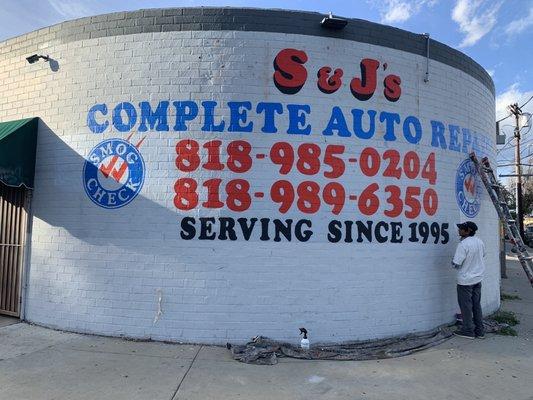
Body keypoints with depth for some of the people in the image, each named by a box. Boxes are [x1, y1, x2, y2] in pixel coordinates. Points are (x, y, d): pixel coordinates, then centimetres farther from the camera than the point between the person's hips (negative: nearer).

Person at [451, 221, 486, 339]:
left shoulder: (463, 244, -25)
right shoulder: (479, 242, 0)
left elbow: (456, 264, -24)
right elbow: (482, 255, 20)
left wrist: (453, 261, -3)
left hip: (465, 280, -7)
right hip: (478, 278, 7)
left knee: (466, 306, 6)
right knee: (476, 305, 17)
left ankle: (468, 330, 16)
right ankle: (479, 331, 25)